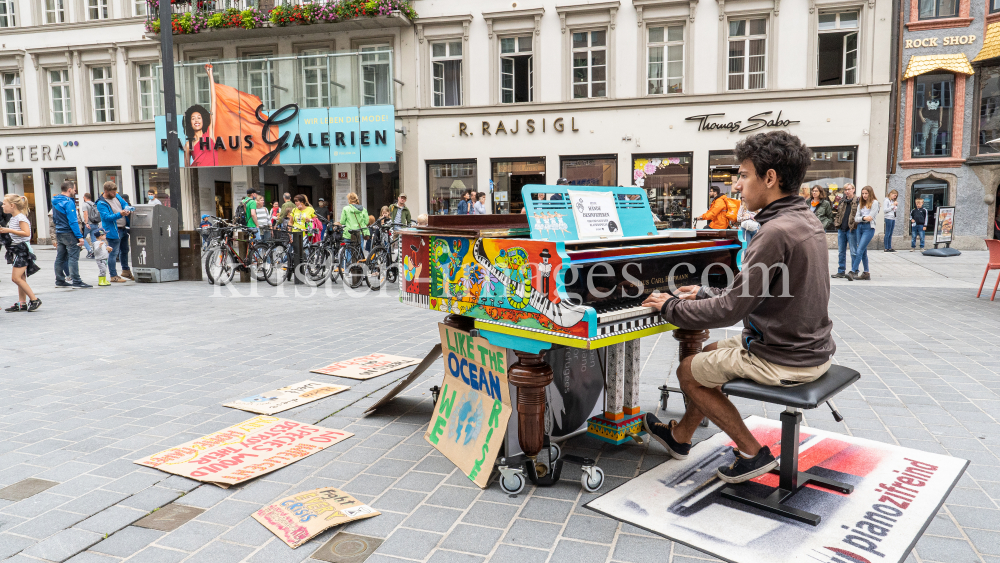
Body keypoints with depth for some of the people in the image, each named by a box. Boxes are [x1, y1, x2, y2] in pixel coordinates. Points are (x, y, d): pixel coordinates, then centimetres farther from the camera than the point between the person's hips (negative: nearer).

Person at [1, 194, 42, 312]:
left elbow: (26, 233, -25)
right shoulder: (12, 218, 15)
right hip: (16, 250, 10)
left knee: (16, 278, -13)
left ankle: (34, 300, -7)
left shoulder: (21, 218, -14)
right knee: (20, 278, 10)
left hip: (22, 250, -10)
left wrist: (9, 230, -24)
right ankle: (22, 303, 13)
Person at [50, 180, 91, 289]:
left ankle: (59, 281, 19)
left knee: (60, 258, 13)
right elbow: (73, 221, -20)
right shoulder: (68, 202, -16)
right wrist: (79, 236, -20)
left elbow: (54, 220, 21)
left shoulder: (55, 201, 12)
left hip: (59, 233, 9)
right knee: (73, 257, -7)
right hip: (69, 234, -9)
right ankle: (76, 282, -8)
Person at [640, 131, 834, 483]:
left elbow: (731, 311, -24)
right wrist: (706, 295, 16)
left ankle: (752, 452, 13)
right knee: (710, 354, 24)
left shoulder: (776, 232, -26)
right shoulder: (807, 220, 5)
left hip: (785, 361, -9)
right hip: (812, 348, 9)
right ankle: (680, 435, 38)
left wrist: (671, 308, -10)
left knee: (688, 371, 7)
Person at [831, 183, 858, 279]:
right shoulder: (842, 202, 15)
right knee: (841, 252, 9)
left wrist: (856, 226, -16)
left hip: (851, 230, -6)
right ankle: (841, 272, 16)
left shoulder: (858, 201, -4)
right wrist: (836, 223, 7)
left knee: (853, 252, -1)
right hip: (841, 229, 6)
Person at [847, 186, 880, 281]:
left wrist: (860, 218, 0)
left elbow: (870, 217, -10)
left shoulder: (874, 202, -2)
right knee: (863, 251, 9)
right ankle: (866, 273, 15)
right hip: (860, 227, 7)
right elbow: (856, 218, 6)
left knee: (859, 250, -15)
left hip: (869, 228, -7)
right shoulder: (861, 203, 16)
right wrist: (864, 218, -12)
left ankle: (852, 272, -21)